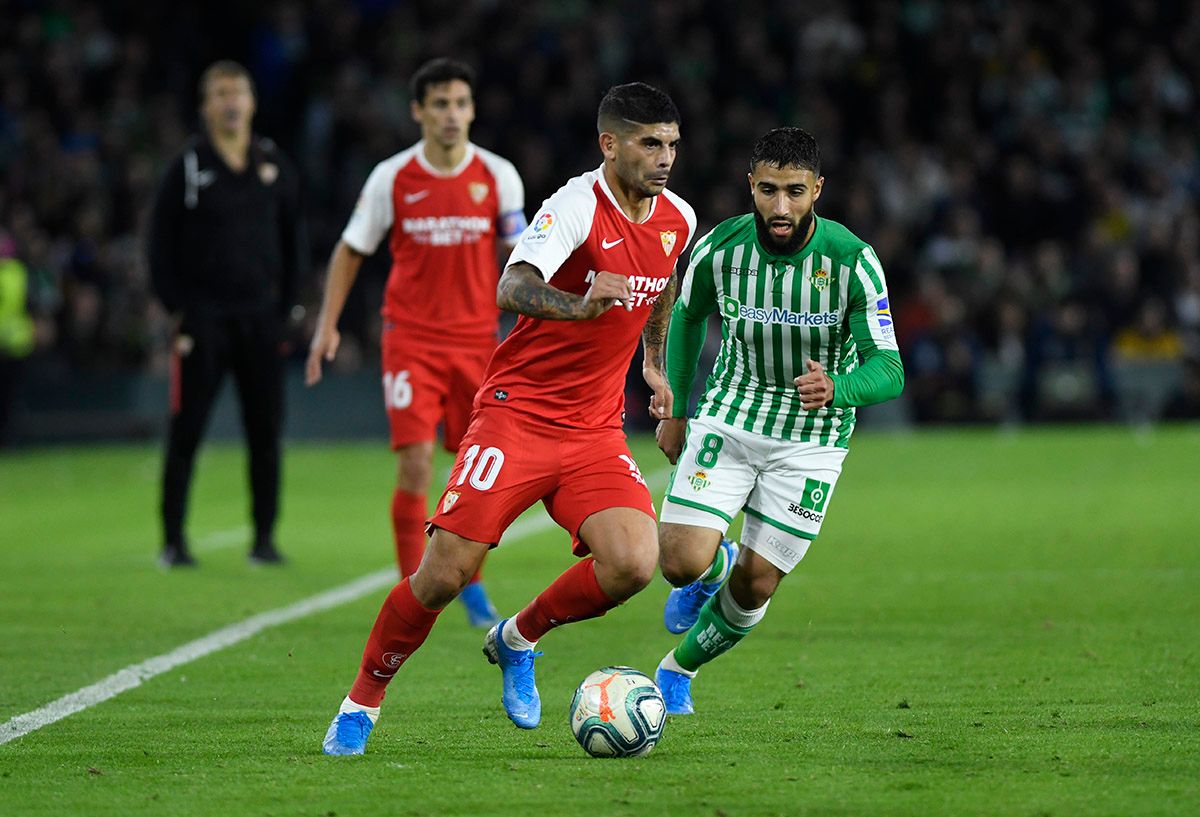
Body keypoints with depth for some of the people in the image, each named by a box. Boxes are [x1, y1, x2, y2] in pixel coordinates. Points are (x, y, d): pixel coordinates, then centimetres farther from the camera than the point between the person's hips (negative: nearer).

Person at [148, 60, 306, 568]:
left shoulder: (274, 165, 8)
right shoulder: (188, 167, -1)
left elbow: (293, 239, 15)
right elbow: (162, 243, 1)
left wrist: (285, 306, 6)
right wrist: (176, 311, -5)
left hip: (260, 315, 3)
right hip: (203, 313, -3)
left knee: (266, 430, 3)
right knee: (186, 431, -3)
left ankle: (264, 538, 11)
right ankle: (173, 540, 3)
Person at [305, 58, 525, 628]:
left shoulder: (498, 176, 0)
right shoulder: (391, 178, -2)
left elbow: (515, 257, 7)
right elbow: (351, 249, 8)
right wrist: (328, 323, 1)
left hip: (477, 339, 2)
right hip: (411, 337, -2)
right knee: (415, 464, -13)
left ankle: (470, 583, 25)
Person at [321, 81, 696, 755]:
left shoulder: (679, 220, 5)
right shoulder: (579, 205, -17)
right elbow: (512, 289, -34)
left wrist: (655, 364, 29)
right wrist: (578, 307, -51)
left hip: (596, 431, 5)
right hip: (517, 413, -5)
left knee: (633, 564, -18)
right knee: (446, 574, -12)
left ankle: (518, 640, 11)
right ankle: (363, 702, 11)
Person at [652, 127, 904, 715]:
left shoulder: (852, 261, -20)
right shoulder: (720, 247, -13)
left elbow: (889, 369, -22)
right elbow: (687, 315, 10)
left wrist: (836, 388, -44)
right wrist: (675, 409, 12)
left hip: (811, 440, -1)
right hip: (727, 419, 1)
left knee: (755, 587, 0)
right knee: (682, 564, -16)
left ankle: (677, 671, 29)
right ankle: (715, 563, 23)